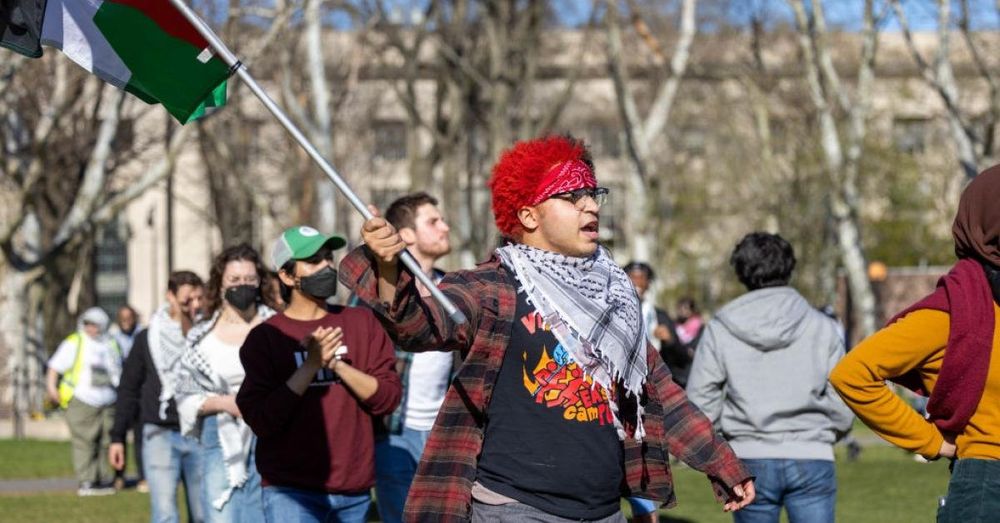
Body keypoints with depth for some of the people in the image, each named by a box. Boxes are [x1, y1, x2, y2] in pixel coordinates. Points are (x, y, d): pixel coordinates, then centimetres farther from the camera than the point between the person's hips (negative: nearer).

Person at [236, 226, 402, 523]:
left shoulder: (361, 323, 10)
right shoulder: (265, 337, 1)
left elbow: (388, 397, 2)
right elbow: (261, 420, -8)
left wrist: (338, 365, -12)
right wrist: (310, 366, -15)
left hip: (354, 490, 4)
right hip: (291, 492, -3)